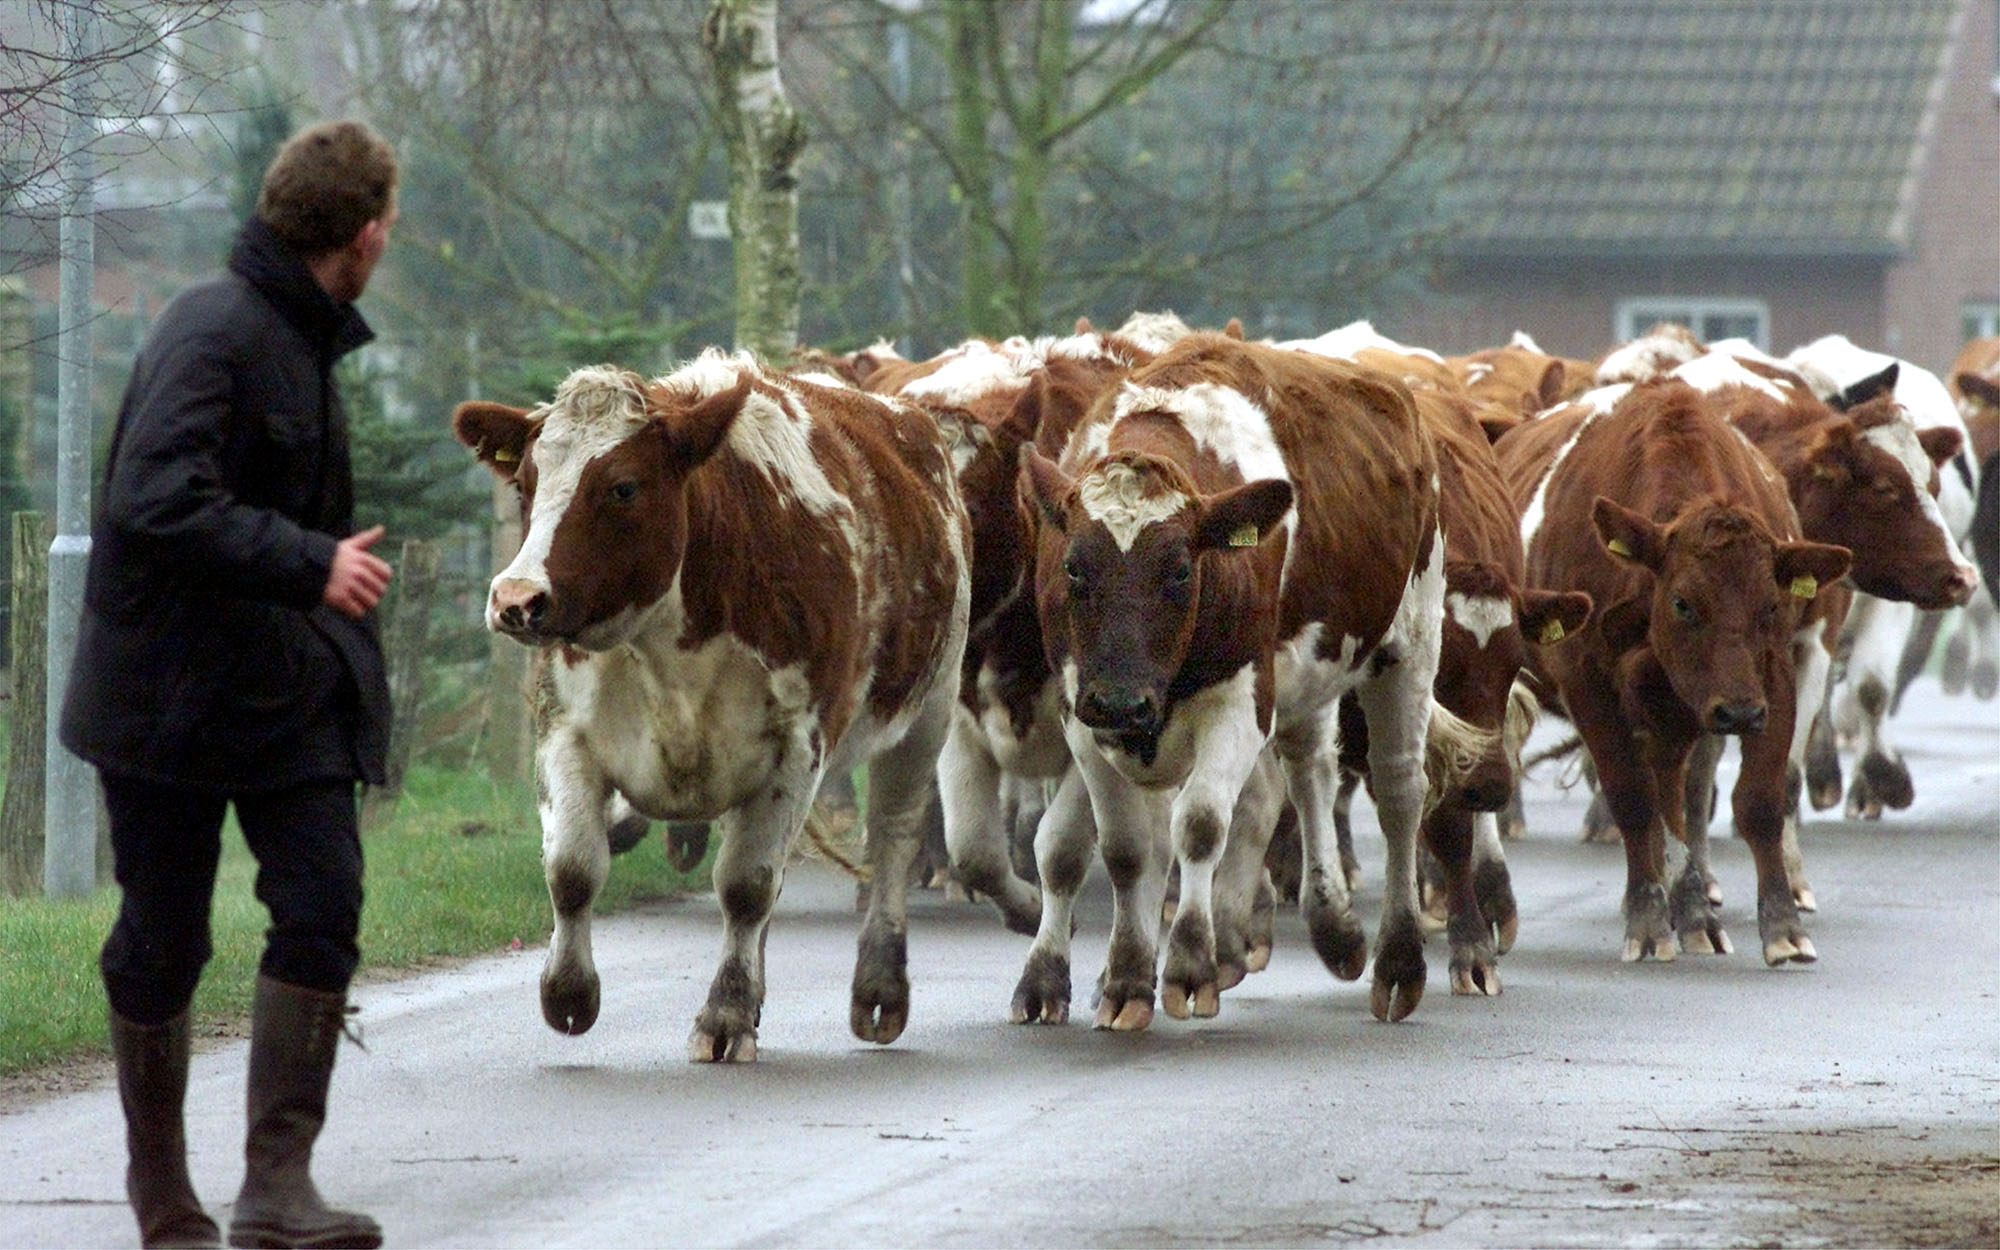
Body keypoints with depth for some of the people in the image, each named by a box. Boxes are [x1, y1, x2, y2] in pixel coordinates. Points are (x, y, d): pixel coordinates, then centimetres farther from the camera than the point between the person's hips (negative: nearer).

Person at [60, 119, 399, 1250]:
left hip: (289, 686, 8)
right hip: (172, 687, -8)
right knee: (164, 942, 4)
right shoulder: (215, 332, -16)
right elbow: (154, 500, -26)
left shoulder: (306, 338, 13)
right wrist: (311, 563, -24)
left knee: (322, 908, -7)